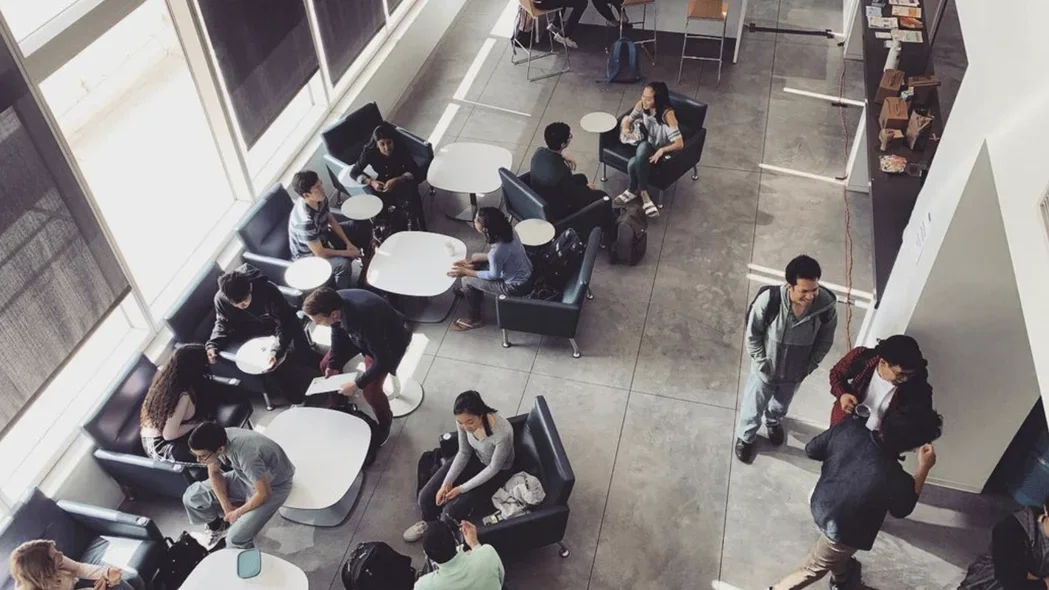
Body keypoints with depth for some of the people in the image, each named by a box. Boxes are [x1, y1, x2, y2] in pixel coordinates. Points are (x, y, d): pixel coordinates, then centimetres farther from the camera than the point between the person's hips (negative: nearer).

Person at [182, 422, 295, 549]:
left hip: (274, 486, -7)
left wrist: (237, 513, -14)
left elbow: (264, 493, -28)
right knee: (191, 497, 0)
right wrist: (227, 507, -8)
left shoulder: (246, 454, -41)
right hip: (246, 475, 7)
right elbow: (214, 473, -1)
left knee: (236, 539, -21)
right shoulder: (215, 442, -21)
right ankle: (217, 526, 27)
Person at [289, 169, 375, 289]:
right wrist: (349, 253, -19)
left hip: (323, 236, 8)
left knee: (364, 226, 7)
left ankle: (366, 271, 22)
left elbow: (331, 220, 3)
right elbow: (319, 252, -31)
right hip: (309, 254, -8)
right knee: (343, 265, -35)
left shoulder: (321, 199, -17)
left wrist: (348, 243, -5)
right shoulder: (305, 220, -39)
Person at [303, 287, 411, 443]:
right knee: (326, 365, 5)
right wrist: (333, 364, -4)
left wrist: (357, 384, -26)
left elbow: (383, 361, -33)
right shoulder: (335, 303, -26)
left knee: (370, 391, -17)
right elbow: (338, 332, -3)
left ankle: (385, 423, 14)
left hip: (390, 339, -7)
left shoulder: (365, 320, -46)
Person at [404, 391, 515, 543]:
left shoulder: (503, 433, -40)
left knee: (452, 510, -15)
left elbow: (493, 468, -24)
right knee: (426, 496, -4)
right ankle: (430, 521, 30)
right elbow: (464, 452, -7)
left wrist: (462, 489, -20)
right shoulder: (464, 421, -24)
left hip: (497, 472, -5)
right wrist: (446, 483, -14)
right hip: (474, 458, 5)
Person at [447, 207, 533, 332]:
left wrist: (466, 272, -8)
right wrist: (471, 260, 3)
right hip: (525, 272, 8)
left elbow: (493, 276, -18)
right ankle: (477, 294, 44)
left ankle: (474, 319, 21)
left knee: (467, 280, 0)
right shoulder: (507, 230, -12)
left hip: (517, 286, -8)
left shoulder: (497, 251, -37)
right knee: (476, 259, 18)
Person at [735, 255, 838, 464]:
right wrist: (762, 363, -14)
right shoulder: (768, 300, -35)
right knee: (753, 408, 23)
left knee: (781, 405, 33)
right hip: (766, 368, -2)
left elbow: (825, 340, -8)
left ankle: (773, 421, 67)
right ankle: (745, 437, 54)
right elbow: (753, 334, -16)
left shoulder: (827, 304, -29)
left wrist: (810, 366, -5)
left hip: (795, 371, 2)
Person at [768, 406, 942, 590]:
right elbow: (903, 510, -10)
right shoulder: (895, 480, -37)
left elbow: (811, 450, -8)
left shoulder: (850, 429, -26)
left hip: (819, 504, 6)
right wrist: (924, 468, -9)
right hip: (842, 531, -6)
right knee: (815, 567, 22)